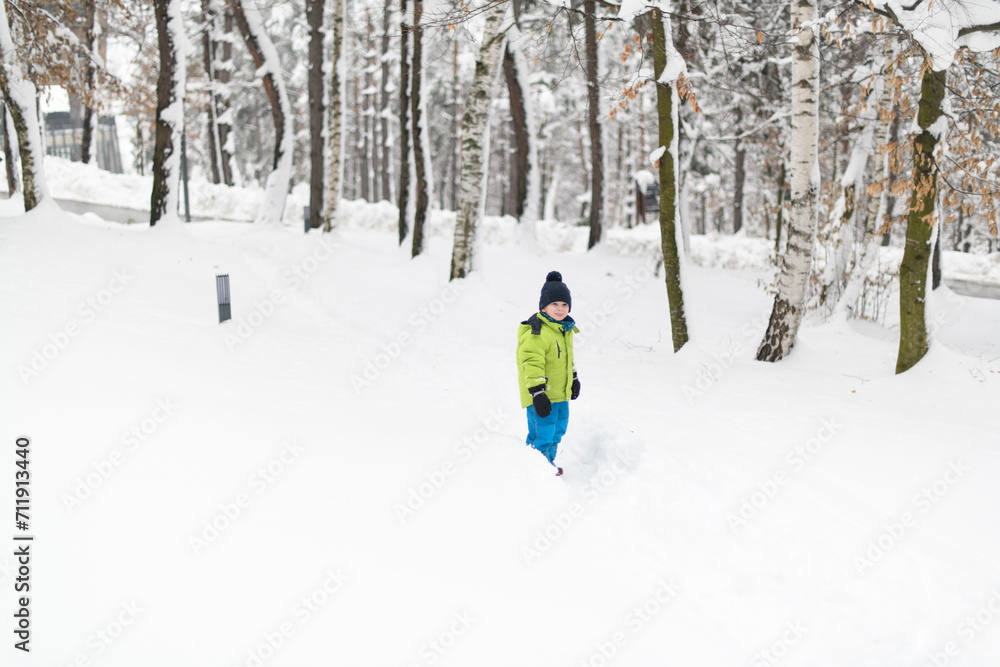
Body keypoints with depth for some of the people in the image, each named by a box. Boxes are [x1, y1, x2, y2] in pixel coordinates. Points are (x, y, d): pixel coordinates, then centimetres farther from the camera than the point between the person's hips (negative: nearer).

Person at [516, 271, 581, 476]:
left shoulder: (565, 328, 11)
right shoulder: (535, 332, -20)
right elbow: (532, 363, -24)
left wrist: (574, 379, 32)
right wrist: (537, 393, -28)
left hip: (561, 393, 9)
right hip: (542, 395, -9)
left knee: (558, 429, 21)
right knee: (543, 433, -7)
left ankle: (548, 462, 37)